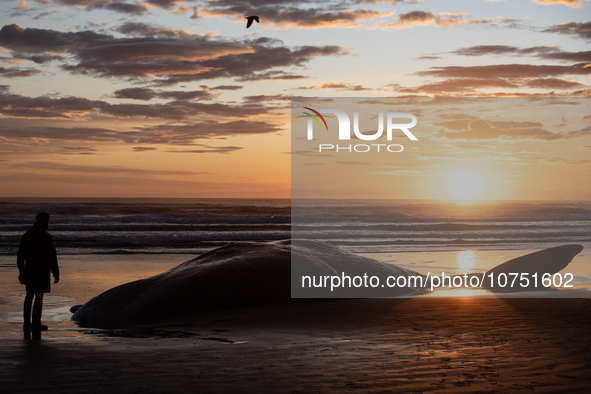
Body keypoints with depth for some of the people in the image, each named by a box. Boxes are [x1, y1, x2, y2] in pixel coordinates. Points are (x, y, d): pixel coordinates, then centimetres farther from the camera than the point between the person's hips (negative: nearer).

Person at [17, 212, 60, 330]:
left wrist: (21, 271, 19)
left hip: (29, 270, 6)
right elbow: (52, 257, -12)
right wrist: (56, 274, -6)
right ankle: (36, 322, -3)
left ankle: (27, 322, 13)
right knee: (39, 296, -3)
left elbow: (20, 256, 12)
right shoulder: (47, 237, -12)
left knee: (29, 294, 12)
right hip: (42, 271, -6)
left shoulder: (26, 236, 8)